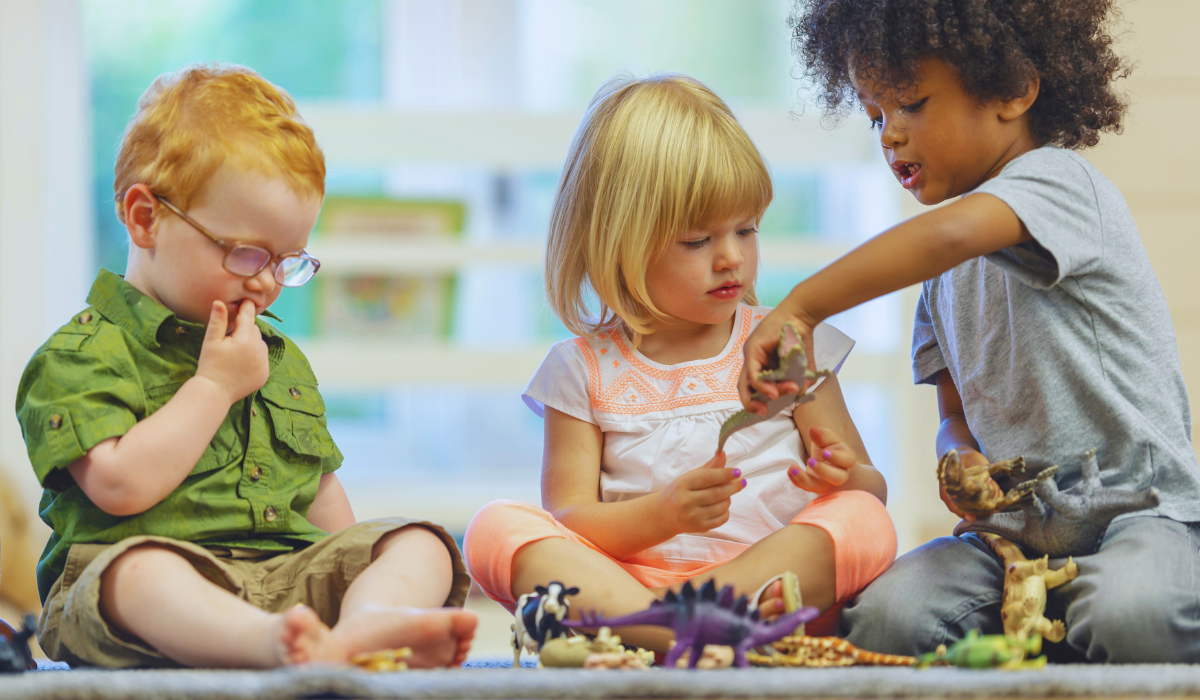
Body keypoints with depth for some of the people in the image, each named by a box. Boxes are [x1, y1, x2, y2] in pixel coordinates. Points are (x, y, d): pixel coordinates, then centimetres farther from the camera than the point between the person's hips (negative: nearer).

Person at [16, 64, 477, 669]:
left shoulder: (282, 360, 27)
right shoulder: (80, 356, 2)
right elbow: (121, 485, -14)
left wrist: (353, 577, 14)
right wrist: (215, 386, -6)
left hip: (294, 577, 6)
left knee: (420, 546, -16)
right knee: (136, 572, -40)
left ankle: (367, 626, -51)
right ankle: (272, 643, -69)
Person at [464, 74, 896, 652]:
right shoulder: (584, 370, 12)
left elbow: (874, 490, 14)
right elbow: (567, 519, 3)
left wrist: (846, 478, -12)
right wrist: (661, 514, -18)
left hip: (772, 576, 0)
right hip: (624, 579, 0)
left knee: (864, 522, -28)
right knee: (497, 527, -24)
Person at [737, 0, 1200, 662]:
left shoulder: (1059, 180, -10)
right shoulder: (945, 280, 18)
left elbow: (947, 235, -32)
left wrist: (798, 309, -31)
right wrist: (961, 462, -3)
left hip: (1143, 506, -6)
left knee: (1127, 612, -39)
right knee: (888, 612, -23)